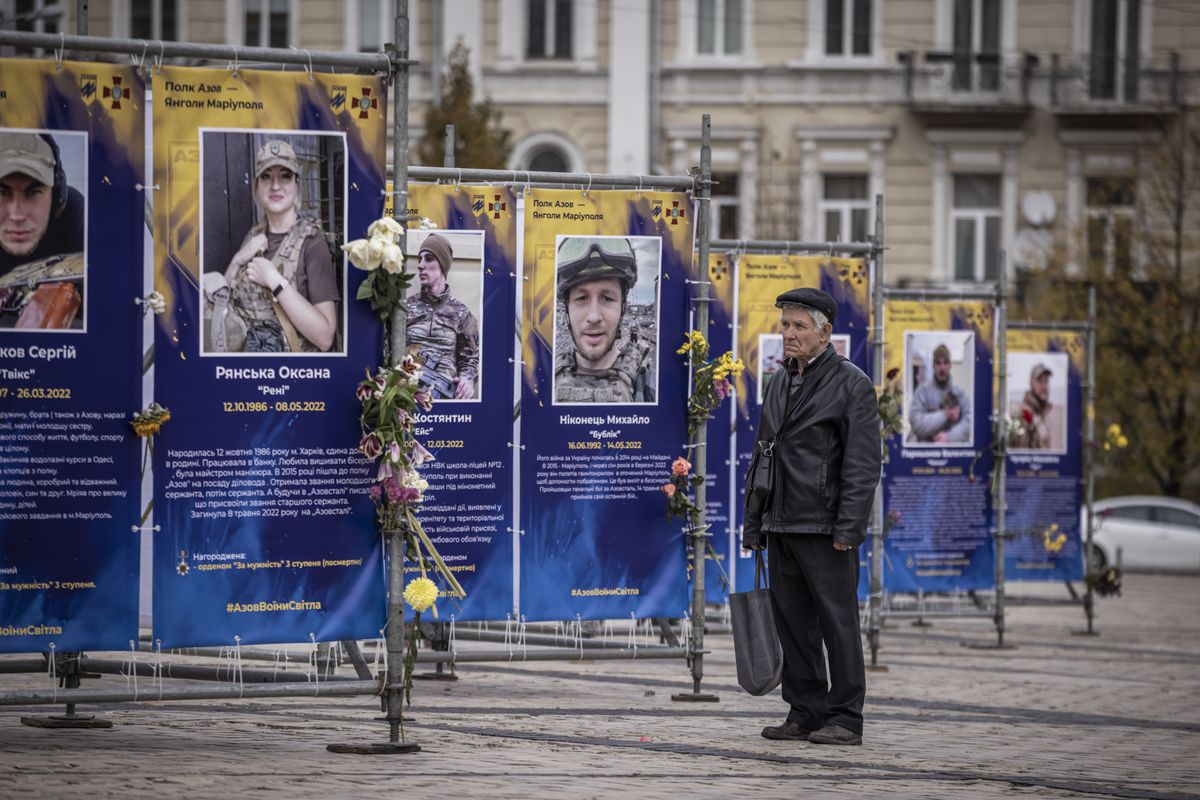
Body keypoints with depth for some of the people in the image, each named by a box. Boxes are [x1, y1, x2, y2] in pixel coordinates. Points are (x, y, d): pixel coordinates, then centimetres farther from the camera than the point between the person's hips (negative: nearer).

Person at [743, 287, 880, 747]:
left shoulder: (851, 385, -6)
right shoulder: (779, 384, 17)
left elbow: (864, 463, -11)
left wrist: (848, 527, -18)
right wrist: (754, 525, 17)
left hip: (826, 529, -7)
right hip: (782, 527, 7)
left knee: (837, 621, -4)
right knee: (792, 622, 8)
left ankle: (845, 720, -1)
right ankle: (805, 713, 14)